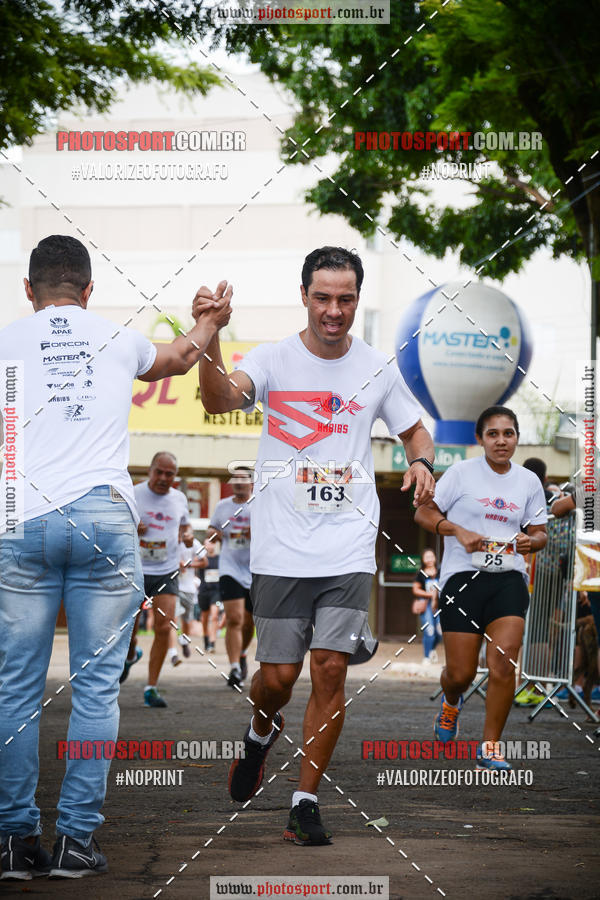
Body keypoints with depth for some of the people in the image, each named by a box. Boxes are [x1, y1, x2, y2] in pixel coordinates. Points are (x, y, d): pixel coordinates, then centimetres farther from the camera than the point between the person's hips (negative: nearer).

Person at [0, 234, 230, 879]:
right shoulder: (118, 339, 16)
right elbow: (177, 358, 39)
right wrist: (208, 323, 59)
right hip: (105, 518, 0)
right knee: (96, 687, 3)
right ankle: (76, 839, 1)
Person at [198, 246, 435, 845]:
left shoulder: (377, 369, 6)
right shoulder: (273, 358, -2)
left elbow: (414, 430, 20)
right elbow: (219, 401, -21)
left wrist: (421, 462, -3)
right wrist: (209, 339, -40)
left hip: (349, 548, 1)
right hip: (280, 548, -1)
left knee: (331, 669, -7)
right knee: (277, 676, 2)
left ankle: (305, 801, 4)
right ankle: (262, 731, 38)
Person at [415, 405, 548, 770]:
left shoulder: (529, 481, 10)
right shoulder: (462, 473, 0)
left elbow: (540, 532, 16)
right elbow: (424, 513, 1)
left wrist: (532, 541, -8)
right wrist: (459, 532, -15)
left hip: (509, 577, 2)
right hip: (462, 576, -2)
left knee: (503, 663, -16)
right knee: (461, 674, -2)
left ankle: (490, 747, -2)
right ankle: (451, 703, 37)